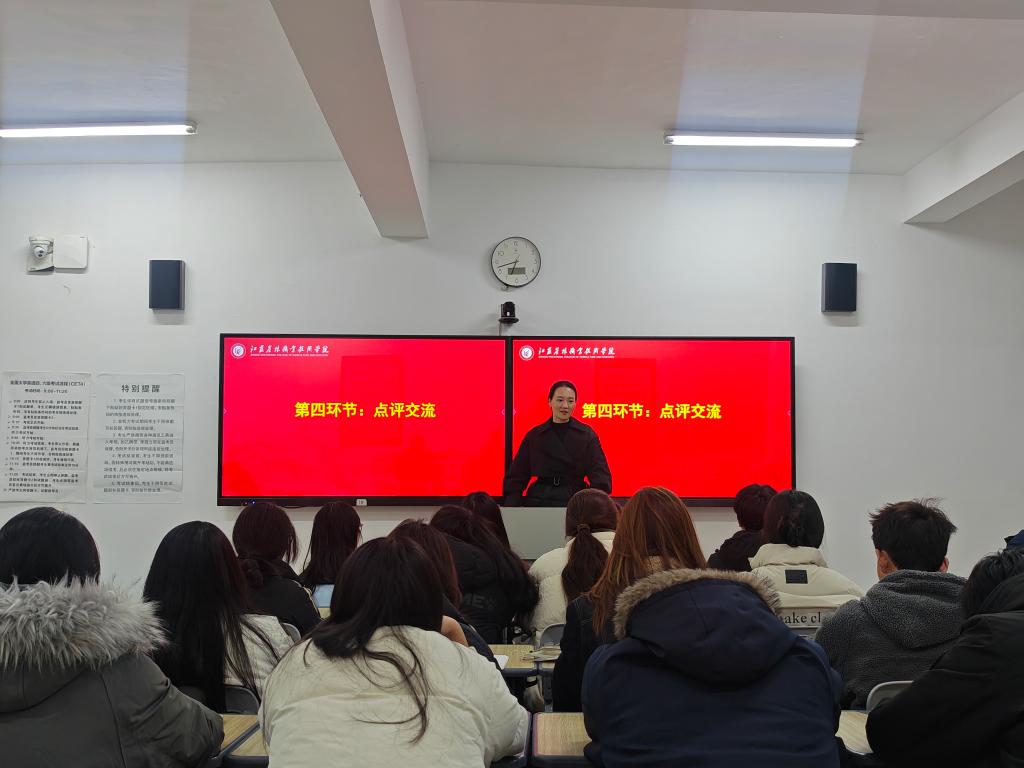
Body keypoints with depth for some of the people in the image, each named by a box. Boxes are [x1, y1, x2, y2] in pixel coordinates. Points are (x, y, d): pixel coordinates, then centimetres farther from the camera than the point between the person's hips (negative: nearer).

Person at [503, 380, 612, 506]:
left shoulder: (586, 435, 3)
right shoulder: (534, 436, 7)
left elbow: (599, 473, -4)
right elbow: (517, 476, 7)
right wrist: (510, 507, -9)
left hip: (575, 501, -1)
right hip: (539, 500, 1)